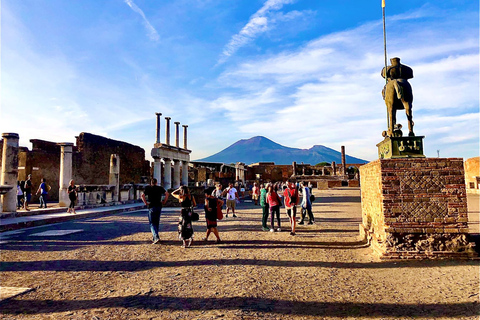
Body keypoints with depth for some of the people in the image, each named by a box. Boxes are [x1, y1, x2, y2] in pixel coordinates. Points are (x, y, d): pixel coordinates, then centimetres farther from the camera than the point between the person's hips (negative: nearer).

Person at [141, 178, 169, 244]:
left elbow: (142, 195, -13)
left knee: (152, 223, -1)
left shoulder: (148, 188, 1)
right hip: (159, 207, 3)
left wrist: (145, 203, -5)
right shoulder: (160, 188, 7)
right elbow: (167, 194, -5)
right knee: (157, 222, 15)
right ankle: (154, 238, 22)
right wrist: (164, 202, 2)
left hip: (151, 207, -3)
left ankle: (156, 237, -19)